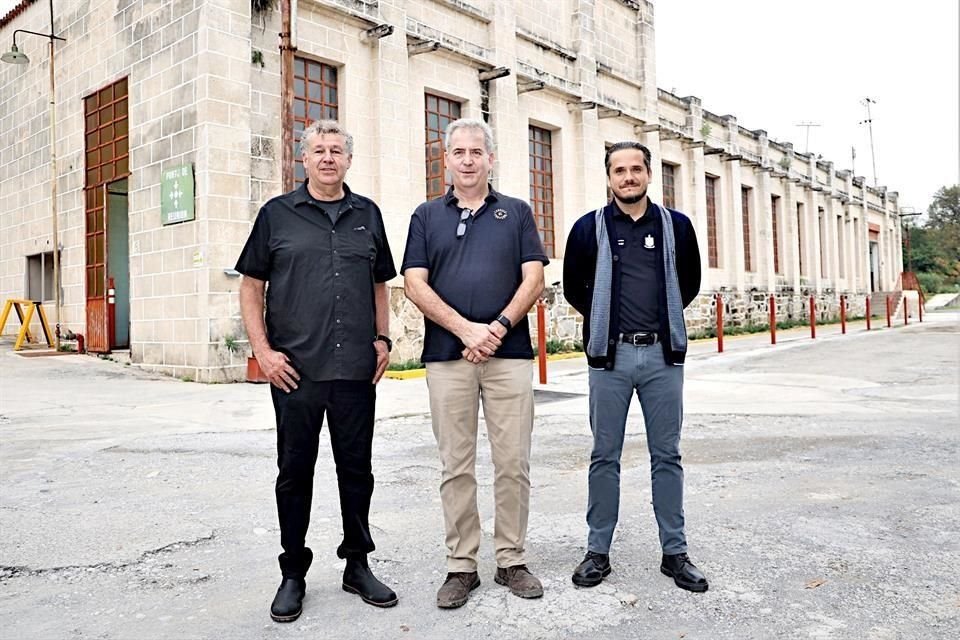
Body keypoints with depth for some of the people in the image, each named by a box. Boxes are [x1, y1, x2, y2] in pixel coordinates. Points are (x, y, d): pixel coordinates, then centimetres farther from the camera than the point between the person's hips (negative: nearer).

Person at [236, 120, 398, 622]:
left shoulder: (368, 215, 12)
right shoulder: (277, 214, 4)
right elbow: (251, 287, 4)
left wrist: (383, 339, 5)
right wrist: (263, 351, -6)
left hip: (357, 370, 2)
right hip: (295, 370, -2)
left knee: (356, 469, 10)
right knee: (295, 472, 7)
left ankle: (357, 564, 26)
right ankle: (293, 574, 22)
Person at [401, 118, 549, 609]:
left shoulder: (516, 212, 12)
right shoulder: (426, 216, 12)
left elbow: (534, 279, 3)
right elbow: (414, 285, 1)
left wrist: (497, 328, -12)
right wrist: (466, 329, -12)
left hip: (510, 354, 0)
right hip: (447, 356, 0)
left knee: (513, 462, 3)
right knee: (456, 466, 5)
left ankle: (511, 560, 18)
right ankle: (461, 565, 16)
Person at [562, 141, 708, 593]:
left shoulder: (675, 225, 6)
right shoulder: (589, 228, 2)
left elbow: (690, 281, 18)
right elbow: (573, 287, 12)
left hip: (663, 355, 1)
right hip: (610, 356, -1)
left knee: (666, 455, 7)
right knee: (604, 456, 5)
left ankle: (674, 551, 19)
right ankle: (598, 551, 17)